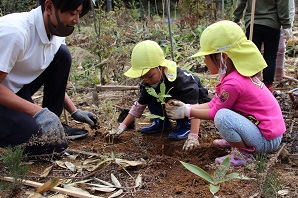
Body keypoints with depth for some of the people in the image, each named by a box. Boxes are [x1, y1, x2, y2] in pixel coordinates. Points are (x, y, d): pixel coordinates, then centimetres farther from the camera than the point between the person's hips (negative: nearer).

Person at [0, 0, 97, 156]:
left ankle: (52, 124, 3)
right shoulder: (15, 31, -29)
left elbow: (55, 81, 10)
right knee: (54, 142, -22)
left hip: (18, 90, 8)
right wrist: (37, 112, -29)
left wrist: (74, 111, 5)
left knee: (62, 55, -7)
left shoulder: (56, 34, -4)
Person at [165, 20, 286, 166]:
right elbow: (213, 104, 6)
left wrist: (186, 112, -5)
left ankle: (243, 154, -8)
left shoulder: (233, 83, -25)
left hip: (267, 141, -9)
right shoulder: (233, 74, 4)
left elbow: (214, 113, -14)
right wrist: (185, 107, -2)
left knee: (222, 116, -29)